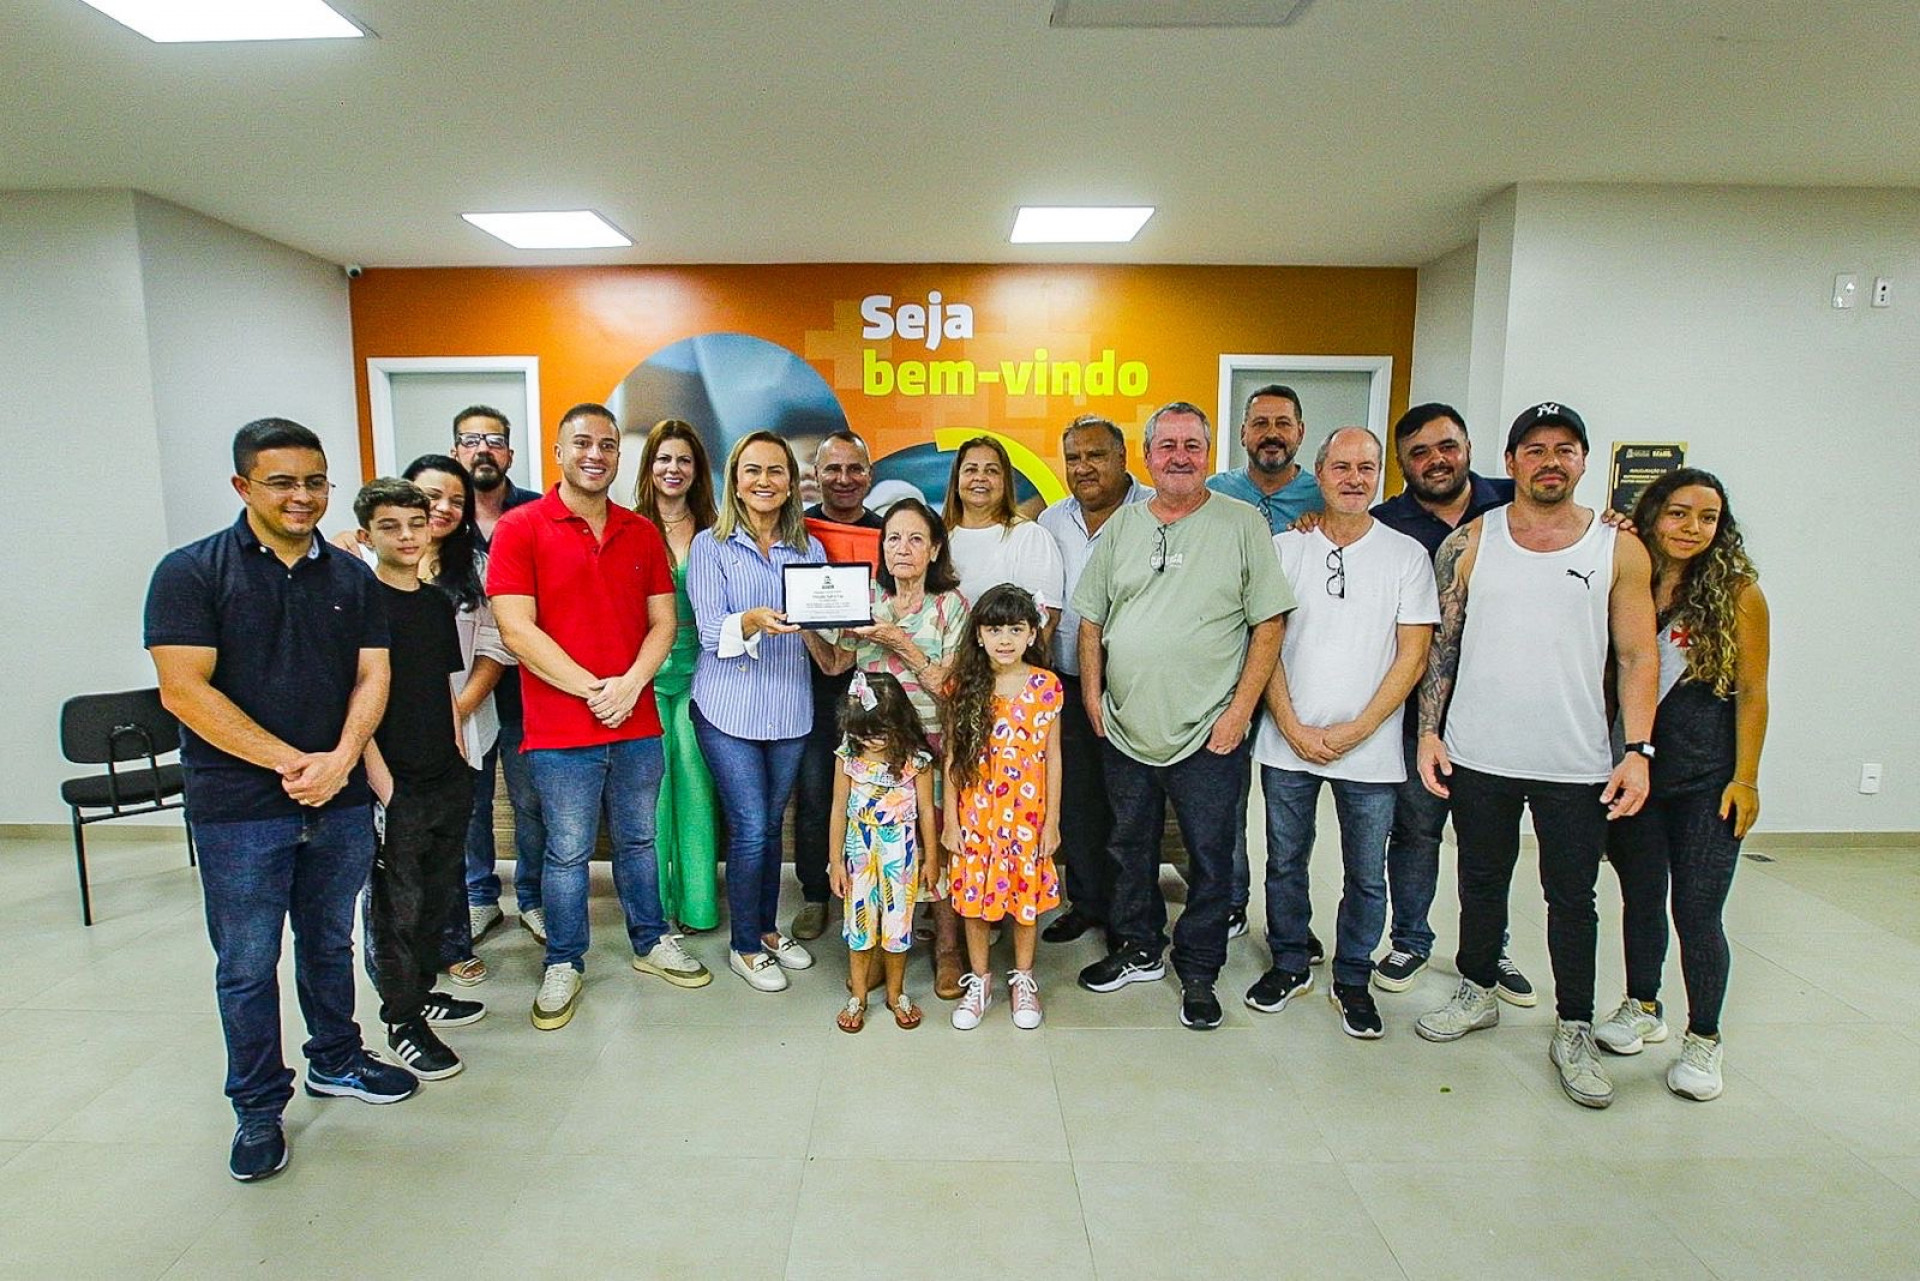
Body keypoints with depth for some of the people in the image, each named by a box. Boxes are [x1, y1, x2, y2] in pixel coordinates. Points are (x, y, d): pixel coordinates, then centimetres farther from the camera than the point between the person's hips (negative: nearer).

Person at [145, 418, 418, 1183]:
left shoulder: (351, 576, 6)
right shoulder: (191, 573, -6)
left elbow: (372, 676, 2)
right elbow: (184, 691, -14)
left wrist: (340, 761, -14)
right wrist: (291, 762, -17)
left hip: (340, 802, 4)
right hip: (239, 811, -3)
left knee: (329, 945, 18)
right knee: (247, 967, 8)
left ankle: (336, 1062, 37)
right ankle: (258, 1109, 25)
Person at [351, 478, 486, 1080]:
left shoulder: (439, 602, 11)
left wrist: (459, 753, 13)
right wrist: (378, 776, -16)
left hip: (447, 779, 7)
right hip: (393, 784, -7)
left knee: (439, 894, 16)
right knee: (395, 905, 3)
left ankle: (422, 991, 33)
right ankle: (401, 1020, 16)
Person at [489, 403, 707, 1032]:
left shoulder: (642, 533, 8)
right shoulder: (520, 527, -5)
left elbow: (663, 621, 5)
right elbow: (517, 630, -12)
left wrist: (630, 684, -11)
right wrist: (592, 688, -15)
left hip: (637, 723, 4)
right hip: (560, 731, -4)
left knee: (638, 840, 18)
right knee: (567, 854, 8)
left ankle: (651, 942, 35)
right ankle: (563, 965, 27)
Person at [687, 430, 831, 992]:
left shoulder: (809, 548, 8)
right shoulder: (710, 546, -2)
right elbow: (710, 632, -11)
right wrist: (752, 622, -32)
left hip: (789, 708, 3)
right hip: (729, 708, -3)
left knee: (771, 825, 13)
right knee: (750, 829, -1)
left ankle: (768, 929, 31)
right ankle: (745, 946, 18)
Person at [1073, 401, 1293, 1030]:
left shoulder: (1243, 524, -3)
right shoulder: (1121, 525, 8)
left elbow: (1268, 624, -6)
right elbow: (1091, 619, 12)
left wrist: (1240, 709, -11)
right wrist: (1092, 694, 4)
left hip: (1208, 737, -3)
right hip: (1125, 730, 4)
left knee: (1210, 860, 7)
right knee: (1131, 849, 17)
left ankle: (1198, 972, 26)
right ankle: (1138, 950, 37)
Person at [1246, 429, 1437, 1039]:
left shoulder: (1407, 555, 0)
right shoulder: (1284, 548, 2)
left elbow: (1412, 656, -3)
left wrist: (1356, 729, -10)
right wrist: (1292, 727, -8)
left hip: (1370, 748, -1)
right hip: (1287, 743, 1)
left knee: (1367, 873, 10)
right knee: (1285, 862, 12)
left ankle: (1352, 979, 29)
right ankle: (1289, 965, 32)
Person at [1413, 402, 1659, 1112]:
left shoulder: (1619, 549, 0)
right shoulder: (1469, 542, 1)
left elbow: (1638, 656, 1)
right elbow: (1441, 643, 4)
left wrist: (1638, 749, -7)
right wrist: (1429, 731, -2)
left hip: (1578, 763, -1)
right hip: (1478, 757, 1)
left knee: (1573, 898, 10)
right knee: (1481, 884, 16)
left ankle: (1574, 1031, 26)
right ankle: (1478, 992, 36)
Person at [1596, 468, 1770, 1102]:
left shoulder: (1737, 592, -4)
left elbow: (1752, 691, -3)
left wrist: (1745, 779, -6)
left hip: (1706, 776, -2)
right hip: (1631, 768, 2)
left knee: (1697, 910, 0)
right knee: (1640, 898, 14)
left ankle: (1705, 1039, 18)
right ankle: (1642, 1007, 33)